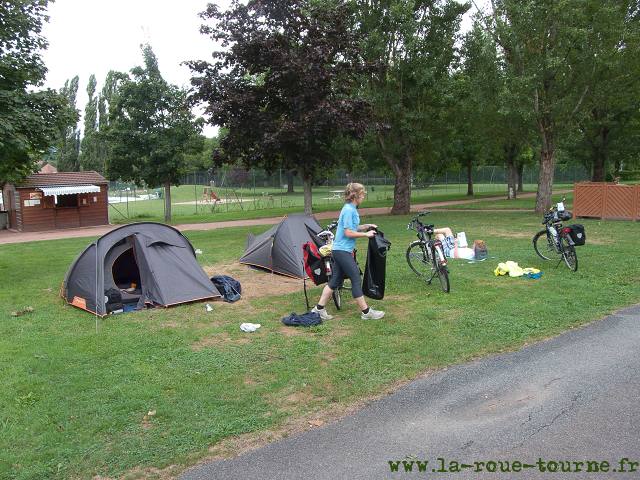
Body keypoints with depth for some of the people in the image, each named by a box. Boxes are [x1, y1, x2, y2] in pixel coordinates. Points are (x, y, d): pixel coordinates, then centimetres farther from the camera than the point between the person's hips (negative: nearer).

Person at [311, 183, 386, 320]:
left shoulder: (351, 209, 14)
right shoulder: (348, 210, -17)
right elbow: (349, 233, -20)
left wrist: (366, 226, 14)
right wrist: (366, 234, -11)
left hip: (339, 250, 10)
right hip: (342, 251, -10)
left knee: (335, 281, 13)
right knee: (356, 281, -2)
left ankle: (319, 309, 18)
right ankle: (366, 312, 7)